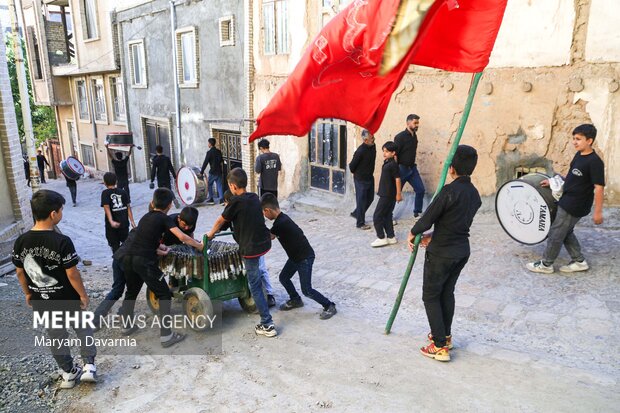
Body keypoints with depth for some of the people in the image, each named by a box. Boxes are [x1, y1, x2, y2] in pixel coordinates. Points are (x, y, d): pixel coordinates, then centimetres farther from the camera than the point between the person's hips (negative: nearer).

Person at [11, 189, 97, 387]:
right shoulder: (62, 241, -25)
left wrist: (28, 293, 17)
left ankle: (69, 373, 33)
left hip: (41, 301, 4)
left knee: (56, 336, 20)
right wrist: (83, 295, -6)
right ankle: (89, 365, 17)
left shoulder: (21, 241, -9)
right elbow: (72, 274, -20)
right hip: (67, 299, -4)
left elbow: (20, 273, 2)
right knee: (82, 329, 20)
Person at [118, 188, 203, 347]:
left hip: (128, 258, 7)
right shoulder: (164, 219, 1)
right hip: (145, 262, -7)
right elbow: (182, 237, -11)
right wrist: (199, 246, 2)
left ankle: (127, 326, 45)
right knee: (164, 295, 3)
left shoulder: (145, 217, 22)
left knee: (131, 292, 28)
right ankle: (166, 335, 0)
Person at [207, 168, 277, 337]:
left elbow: (220, 220, 1)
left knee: (255, 286, 0)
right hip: (264, 242, 7)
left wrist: (210, 234, 18)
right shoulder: (255, 198, 6)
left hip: (251, 247, -7)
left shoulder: (236, 202, -13)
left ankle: (267, 325, 2)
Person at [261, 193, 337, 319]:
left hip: (305, 257, -10)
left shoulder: (281, 223, -27)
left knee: (306, 290, -5)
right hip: (295, 256, 10)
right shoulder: (281, 219, 2)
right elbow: (270, 236, 13)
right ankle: (295, 300, 36)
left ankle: (329, 306, 11)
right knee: (283, 277, 16)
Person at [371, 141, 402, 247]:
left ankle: (381, 238, 3)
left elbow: (397, 179, -17)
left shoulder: (393, 164, -17)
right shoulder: (386, 162, 10)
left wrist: (398, 194, -14)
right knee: (386, 216, 14)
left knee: (377, 216, -5)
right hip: (385, 194, 9)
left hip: (388, 195, -9)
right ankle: (391, 237, 22)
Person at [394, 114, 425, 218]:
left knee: (420, 190, 5)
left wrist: (413, 165, 17)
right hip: (402, 169, -7)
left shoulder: (414, 136, 7)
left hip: (412, 168, 7)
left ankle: (417, 212, 20)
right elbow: (394, 155, -18)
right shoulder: (400, 137, -15)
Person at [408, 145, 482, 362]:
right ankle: (445, 335, 36)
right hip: (462, 251, 8)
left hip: (441, 253, -8)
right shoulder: (474, 194, 3)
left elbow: (428, 217, -18)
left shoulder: (450, 191, -23)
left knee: (431, 296, 6)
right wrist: (433, 237, 15)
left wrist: (412, 234, 1)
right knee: (447, 293, 22)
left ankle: (440, 346, 10)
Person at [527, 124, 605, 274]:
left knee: (556, 233, 1)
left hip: (574, 206, -8)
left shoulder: (595, 162, -21)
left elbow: (599, 187, -20)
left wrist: (598, 211, -19)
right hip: (567, 202, 9)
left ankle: (546, 264, 15)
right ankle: (579, 261, 30)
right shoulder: (579, 155, 5)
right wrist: (553, 182, 13)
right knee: (566, 233, 18)